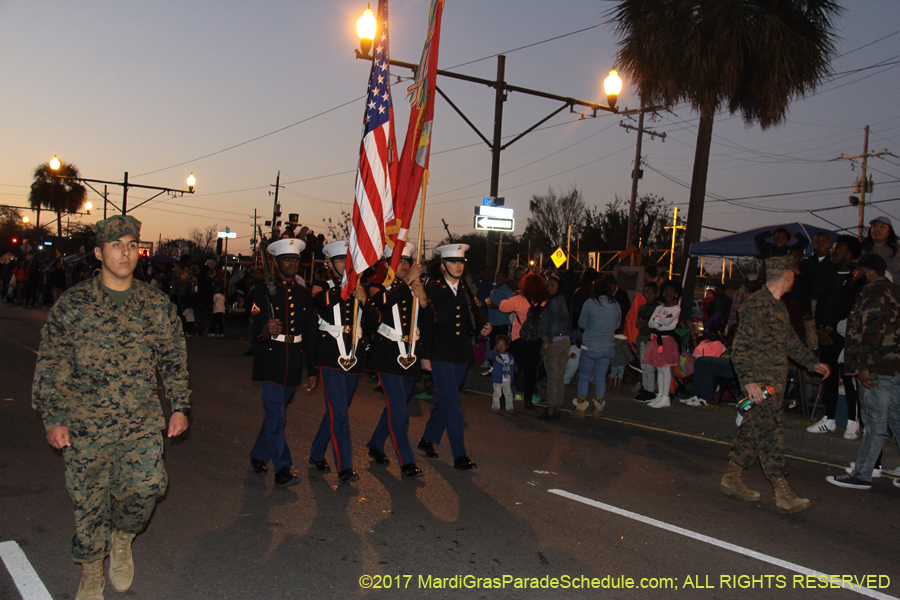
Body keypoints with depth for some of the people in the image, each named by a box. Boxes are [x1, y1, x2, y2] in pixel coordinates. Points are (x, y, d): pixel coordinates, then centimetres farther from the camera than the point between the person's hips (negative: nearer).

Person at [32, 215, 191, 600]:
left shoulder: (158, 305, 5)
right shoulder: (72, 304, 1)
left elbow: (174, 360, 12)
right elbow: (51, 364, 3)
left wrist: (180, 406, 5)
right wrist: (53, 417, -3)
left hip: (142, 422, 0)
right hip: (85, 424, 0)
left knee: (147, 484, -19)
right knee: (88, 499, 7)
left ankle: (122, 537, 14)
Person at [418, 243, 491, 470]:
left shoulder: (467, 290, 10)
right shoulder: (432, 289, -4)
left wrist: (480, 330, -4)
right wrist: (424, 355, -9)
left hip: (461, 355, 6)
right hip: (440, 355, -6)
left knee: (444, 401, 16)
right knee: (452, 405, -7)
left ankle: (427, 440, 34)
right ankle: (460, 456, -3)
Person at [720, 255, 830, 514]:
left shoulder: (777, 305, 16)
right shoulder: (757, 304, -15)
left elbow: (789, 339, 30)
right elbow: (740, 347, -19)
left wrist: (813, 362, 34)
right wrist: (749, 381, -25)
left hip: (774, 380, 10)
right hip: (761, 381, -10)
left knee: (753, 431, 13)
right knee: (770, 433, -7)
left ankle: (732, 478, 21)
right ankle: (783, 494, -3)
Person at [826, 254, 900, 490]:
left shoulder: (872, 293, -12)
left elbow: (871, 332, -20)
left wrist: (863, 367, -20)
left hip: (878, 368, -10)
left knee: (875, 423, -4)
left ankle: (862, 475, 3)